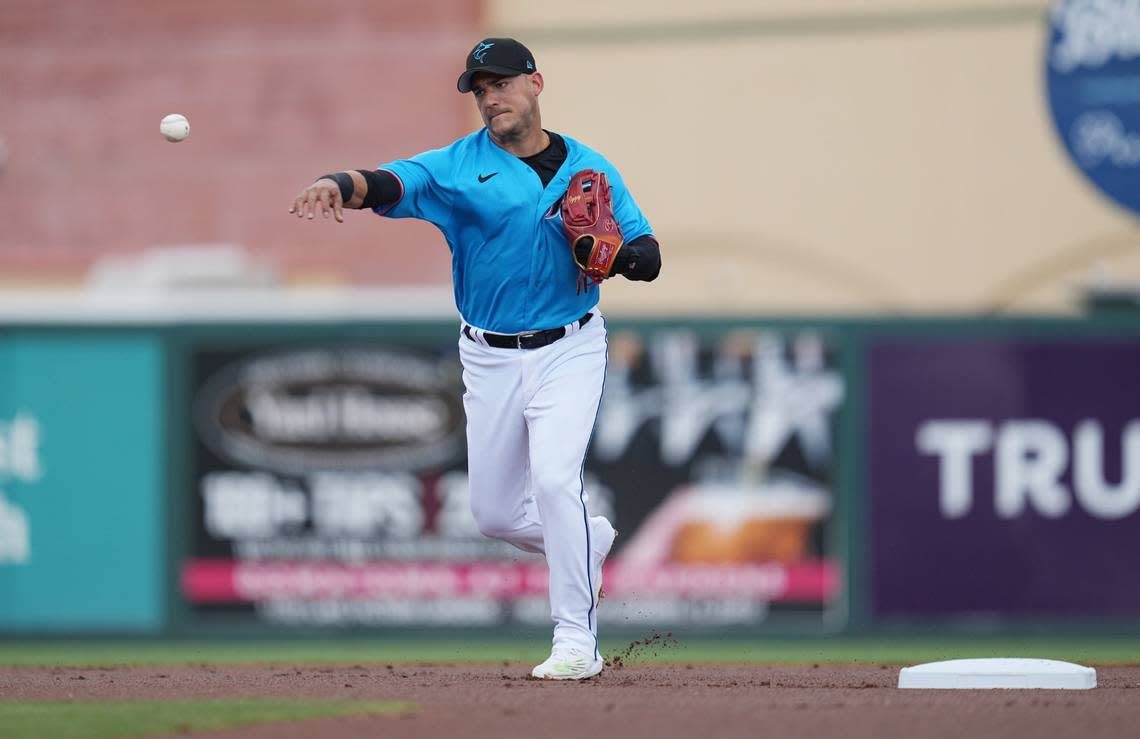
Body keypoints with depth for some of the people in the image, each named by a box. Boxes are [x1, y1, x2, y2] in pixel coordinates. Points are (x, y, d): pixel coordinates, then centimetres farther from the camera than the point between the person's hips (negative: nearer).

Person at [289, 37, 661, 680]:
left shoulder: (590, 169, 1)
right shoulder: (458, 166, -3)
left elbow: (650, 258, 2)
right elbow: (391, 183, -24)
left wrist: (613, 253, -22)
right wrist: (341, 185, -46)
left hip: (568, 352, -3)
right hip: (490, 358, 3)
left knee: (554, 478, -22)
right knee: (496, 513, 8)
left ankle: (576, 640, -15)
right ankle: (590, 540, 40)